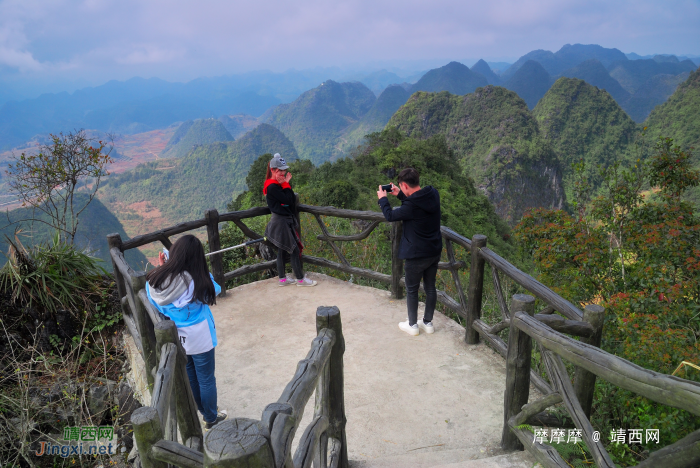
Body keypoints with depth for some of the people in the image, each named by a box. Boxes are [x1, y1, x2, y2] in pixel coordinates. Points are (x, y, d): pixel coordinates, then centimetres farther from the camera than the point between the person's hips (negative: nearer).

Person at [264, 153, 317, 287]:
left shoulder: (277, 185, 12)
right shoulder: (272, 187, -18)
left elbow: (292, 199, 11)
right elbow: (288, 200, -20)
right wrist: (286, 184, -13)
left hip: (286, 220, 10)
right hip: (281, 222, -10)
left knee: (282, 251, 14)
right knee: (294, 250, -4)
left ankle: (282, 279, 23)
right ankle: (300, 279, 6)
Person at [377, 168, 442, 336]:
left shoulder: (411, 206, -28)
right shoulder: (433, 194, -7)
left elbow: (390, 216, -11)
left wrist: (382, 199, 4)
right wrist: (400, 195, 13)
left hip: (416, 255, -7)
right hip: (434, 251, 7)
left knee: (412, 290, 12)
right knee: (430, 287, 18)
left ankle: (412, 325, 26)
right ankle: (428, 322, 31)